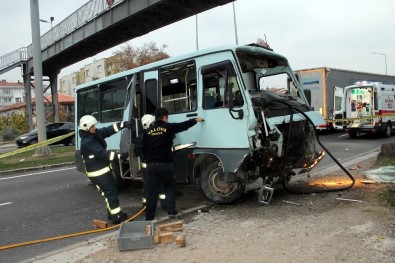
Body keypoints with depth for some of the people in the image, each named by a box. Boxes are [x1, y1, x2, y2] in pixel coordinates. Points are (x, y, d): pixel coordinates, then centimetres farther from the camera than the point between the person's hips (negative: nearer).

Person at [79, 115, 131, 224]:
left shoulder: (96, 133, 4)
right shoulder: (86, 142, -24)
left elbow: (109, 130, 4)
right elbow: (102, 153, -30)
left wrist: (123, 124, -11)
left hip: (104, 169, 10)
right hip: (97, 173, -10)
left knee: (113, 189, 17)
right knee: (110, 192, -8)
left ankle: (113, 212, 32)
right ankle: (116, 217, -2)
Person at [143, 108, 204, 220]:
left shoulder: (148, 131, 8)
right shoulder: (168, 127, -1)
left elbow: (144, 149, 11)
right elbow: (184, 125, 12)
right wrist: (196, 120, 28)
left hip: (151, 165, 2)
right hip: (166, 164, -2)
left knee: (151, 192, 3)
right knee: (170, 188, 18)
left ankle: (149, 217, 3)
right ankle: (171, 211, 16)